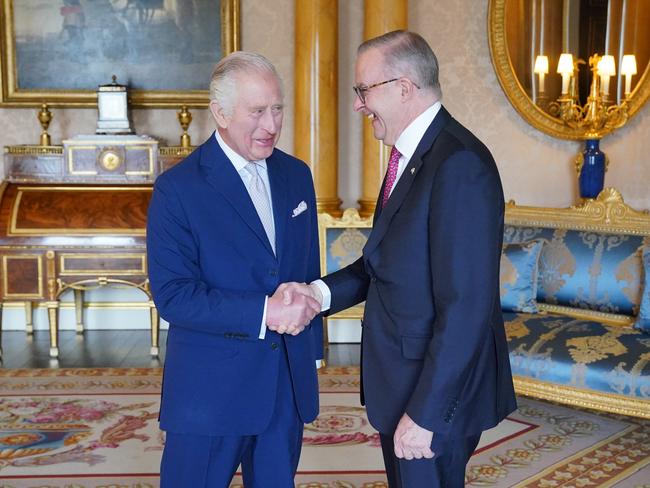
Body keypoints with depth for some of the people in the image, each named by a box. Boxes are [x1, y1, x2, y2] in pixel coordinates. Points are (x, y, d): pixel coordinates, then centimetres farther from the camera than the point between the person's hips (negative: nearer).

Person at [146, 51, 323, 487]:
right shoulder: (177, 189, -12)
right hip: (210, 388, -5)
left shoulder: (297, 175, 6)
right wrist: (263, 312, -24)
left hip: (289, 382, 5)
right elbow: (172, 296, -18)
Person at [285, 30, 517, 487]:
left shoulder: (459, 164, -23)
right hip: (400, 381, 9)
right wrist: (322, 291, -4)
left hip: (435, 393, -9)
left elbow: (466, 308, -25)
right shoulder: (410, 155, 8)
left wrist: (424, 413, -22)